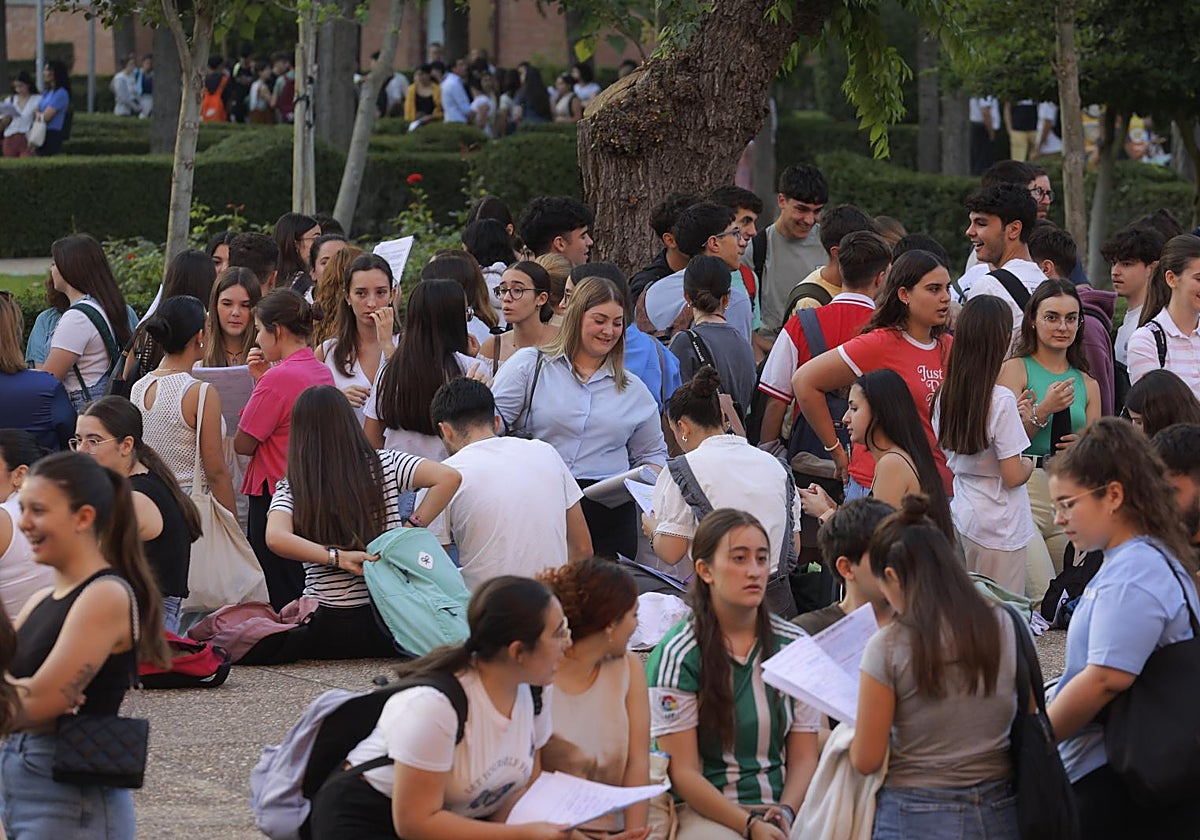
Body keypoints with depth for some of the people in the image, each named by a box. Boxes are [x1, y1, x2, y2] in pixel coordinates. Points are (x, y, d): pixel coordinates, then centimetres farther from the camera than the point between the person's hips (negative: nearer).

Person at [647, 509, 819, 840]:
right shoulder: (676, 655, -2)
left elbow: (804, 758, 9)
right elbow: (683, 772, -5)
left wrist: (785, 813, -10)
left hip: (782, 805, 3)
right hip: (703, 811, -3)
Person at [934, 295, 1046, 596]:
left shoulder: (946, 396, 0)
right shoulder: (1001, 401, -19)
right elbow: (1014, 476, -18)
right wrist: (1028, 464, 5)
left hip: (961, 514, 6)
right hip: (1001, 529, -6)